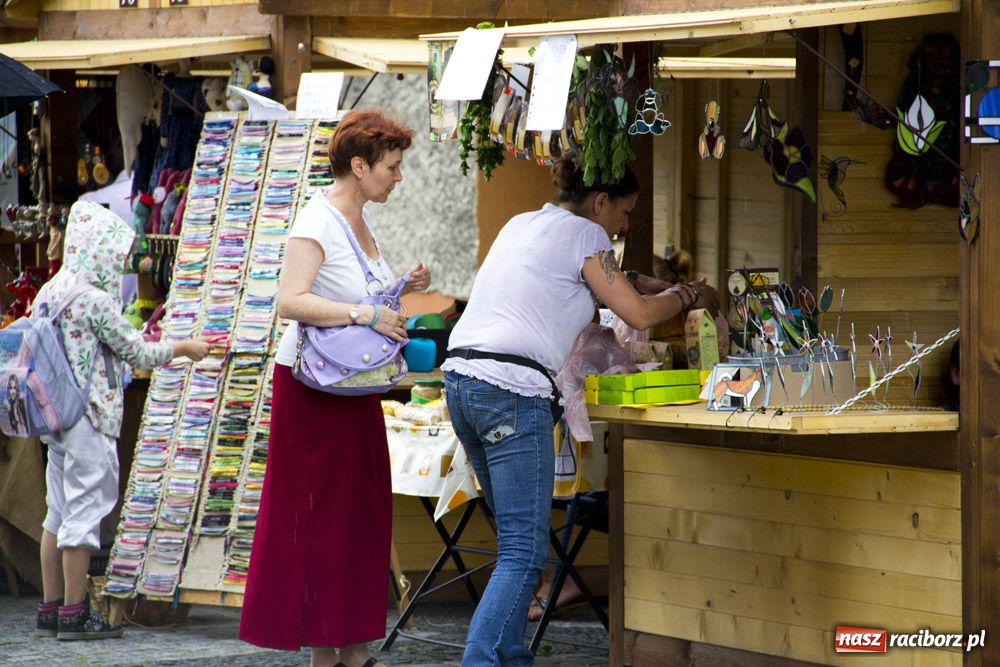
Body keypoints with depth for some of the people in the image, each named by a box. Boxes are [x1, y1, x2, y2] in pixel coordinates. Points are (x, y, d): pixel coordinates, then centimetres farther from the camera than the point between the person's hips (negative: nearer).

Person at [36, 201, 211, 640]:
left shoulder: (49, 293, 9)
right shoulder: (95, 300, -16)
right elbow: (136, 352, -10)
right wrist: (181, 349, 6)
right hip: (89, 420, -9)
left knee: (59, 512, 13)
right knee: (86, 509, -4)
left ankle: (51, 607, 16)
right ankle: (74, 613, -2)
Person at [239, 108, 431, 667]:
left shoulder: (361, 220, 11)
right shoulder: (317, 223, -16)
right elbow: (292, 301, -27)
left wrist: (403, 286, 5)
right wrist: (366, 316, -30)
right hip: (312, 385, -9)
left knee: (364, 512, 8)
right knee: (324, 513, -4)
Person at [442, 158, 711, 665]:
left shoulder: (520, 225, 23)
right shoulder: (583, 234, 0)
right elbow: (639, 314, -2)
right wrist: (685, 295, 18)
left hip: (461, 377, 9)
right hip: (512, 390, -9)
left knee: (515, 538, 16)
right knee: (524, 552, -10)